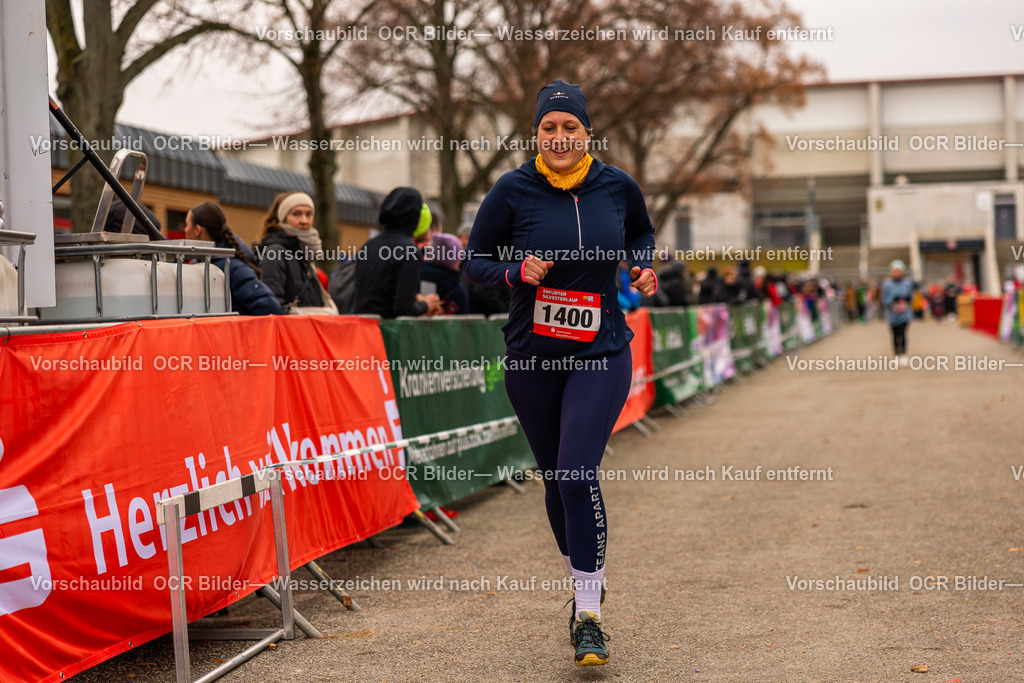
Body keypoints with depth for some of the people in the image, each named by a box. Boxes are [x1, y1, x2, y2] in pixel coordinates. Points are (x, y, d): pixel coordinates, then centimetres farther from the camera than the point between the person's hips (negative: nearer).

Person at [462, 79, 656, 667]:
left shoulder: (617, 187, 0)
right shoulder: (513, 191, -5)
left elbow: (642, 232, 21)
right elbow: (475, 261, 2)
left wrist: (644, 267, 2)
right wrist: (517, 272, -17)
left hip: (602, 353, -1)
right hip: (532, 358, 1)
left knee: (579, 473, -17)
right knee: (556, 480, 10)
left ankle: (589, 618, -10)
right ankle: (585, 585, 34)